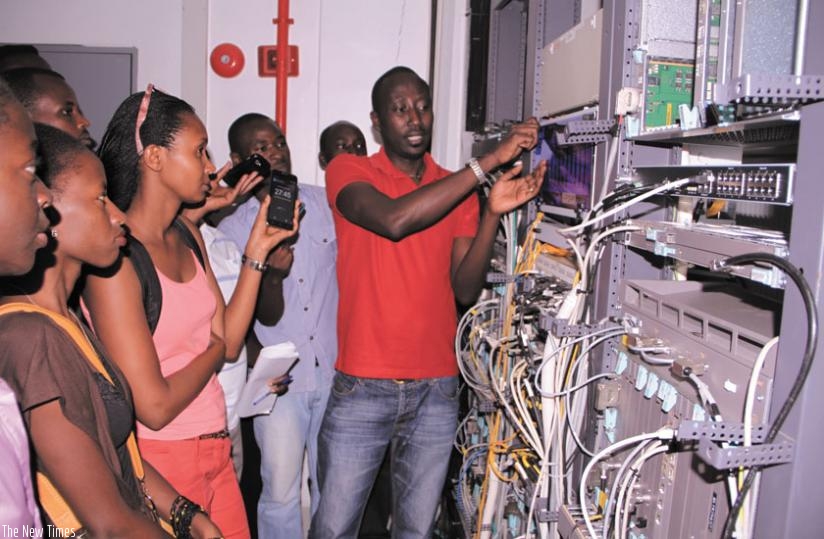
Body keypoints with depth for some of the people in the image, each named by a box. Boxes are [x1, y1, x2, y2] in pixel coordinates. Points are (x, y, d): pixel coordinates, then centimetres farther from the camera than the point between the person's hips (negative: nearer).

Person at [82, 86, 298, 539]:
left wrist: (257, 251, -1)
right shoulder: (115, 258, -20)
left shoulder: (187, 234, 4)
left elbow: (229, 344, 3)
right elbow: (154, 407, -22)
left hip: (215, 451, 7)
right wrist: (212, 349, -6)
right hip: (161, 461, -7)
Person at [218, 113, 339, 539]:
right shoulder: (232, 230, -2)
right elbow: (267, 317, -6)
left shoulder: (325, 203, 2)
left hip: (336, 371, 2)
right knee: (280, 492, 5)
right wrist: (271, 273, -25)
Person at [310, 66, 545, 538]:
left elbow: (465, 289, -2)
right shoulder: (349, 171, -2)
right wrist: (491, 159, -24)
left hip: (436, 391, 3)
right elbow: (394, 220, -25)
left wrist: (493, 213, -17)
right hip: (361, 389, -3)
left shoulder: (459, 190, 7)